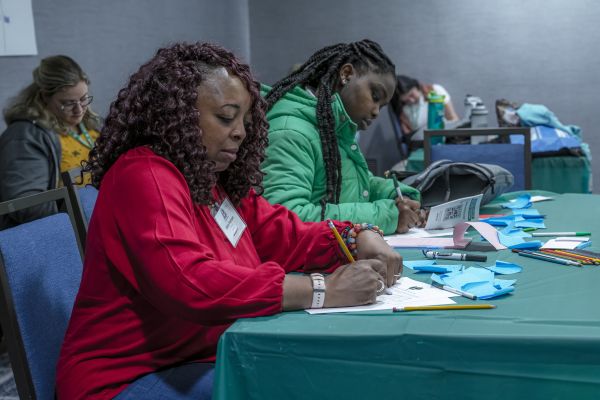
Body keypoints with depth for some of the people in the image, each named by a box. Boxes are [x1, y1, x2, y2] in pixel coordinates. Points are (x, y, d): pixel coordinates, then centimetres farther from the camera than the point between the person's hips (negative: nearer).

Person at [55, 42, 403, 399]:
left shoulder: (214, 179, 8)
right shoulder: (144, 176, -19)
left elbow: (280, 233, 11)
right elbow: (190, 283, -33)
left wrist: (359, 237, -8)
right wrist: (322, 289, -33)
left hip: (204, 359, 9)